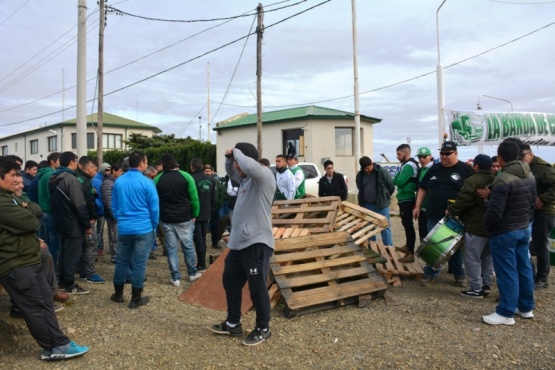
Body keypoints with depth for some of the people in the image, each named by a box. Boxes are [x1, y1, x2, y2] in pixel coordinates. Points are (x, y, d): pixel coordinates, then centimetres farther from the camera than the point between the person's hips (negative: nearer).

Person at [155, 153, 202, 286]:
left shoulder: (157, 179, 0)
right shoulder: (186, 176, -6)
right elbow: (194, 198, -9)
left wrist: (158, 216, 10)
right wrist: (194, 215, 1)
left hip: (166, 219, 1)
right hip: (184, 218, -1)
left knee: (171, 248, 7)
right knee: (188, 246, 11)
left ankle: (175, 278, 10)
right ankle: (192, 273, 23)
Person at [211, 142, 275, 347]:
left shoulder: (264, 175, -13)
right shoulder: (245, 178, 14)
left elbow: (249, 165, -35)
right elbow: (230, 172, 33)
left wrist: (236, 152, -15)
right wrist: (229, 157, 12)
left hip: (257, 243, -10)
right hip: (238, 242, 10)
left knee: (257, 288, 2)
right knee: (230, 282, 18)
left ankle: (263, 328, 21)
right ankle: (233, 324, 34)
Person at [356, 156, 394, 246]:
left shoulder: (382, 171, -12)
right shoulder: (360, 175, 1)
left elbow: (391, 186, -3)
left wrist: (384, 197, 7)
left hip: (381, 204, -4)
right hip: (367, 205, 4)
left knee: (385, 227, 0)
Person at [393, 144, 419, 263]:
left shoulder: (409, 165, -17)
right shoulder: (406, 165, 15)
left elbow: (399, 182, -24)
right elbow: (395, 181, 14)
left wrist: (396, 179, -4)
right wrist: (396, 180, -6)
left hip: (406, 200, -10)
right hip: (404, 199, 10)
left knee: (408, 225, -7)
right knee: (406, 224, 19)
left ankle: (411, 253, -3)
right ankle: (408, 246, 33)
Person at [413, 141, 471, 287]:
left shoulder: (465, 169, -4)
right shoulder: (434, 168, 9)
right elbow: (423, 188, 14)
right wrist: (417, 206, 9)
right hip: (434, 215, 3)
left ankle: (459, 274, 25)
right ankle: (431, 274, 17)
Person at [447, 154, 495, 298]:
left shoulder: (472, 181, -15)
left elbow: (463, 202, -20)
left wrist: (451, 210, -3)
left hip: (476, 226, -9)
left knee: (472, 258, -1)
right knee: (488, 257, 17)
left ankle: (476, 289, 3)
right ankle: (486, 285, 25)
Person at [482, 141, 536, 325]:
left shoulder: (503, 180, -24)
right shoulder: (530, 177, 5)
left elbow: (494, 211, -24)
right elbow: (533, 203, 14)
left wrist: (486, 226, -6)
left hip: (504, 233, -9)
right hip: (524, 229, 9)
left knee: (507, 272, -2)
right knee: (524, 269, 16)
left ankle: (506, 313, 6)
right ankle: (526, 307, 28)